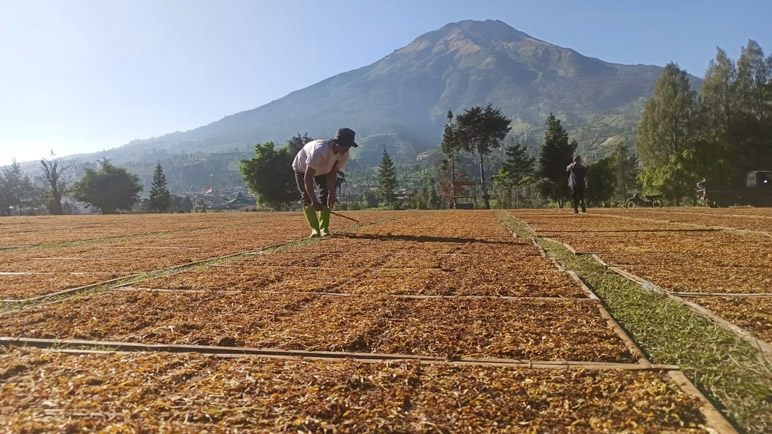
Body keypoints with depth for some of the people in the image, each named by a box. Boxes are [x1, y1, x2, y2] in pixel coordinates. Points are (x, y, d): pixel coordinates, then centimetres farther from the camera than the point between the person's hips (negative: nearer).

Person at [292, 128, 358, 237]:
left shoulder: (344, 154, -26)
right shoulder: (320, 151, -45)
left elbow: (331, 174, -17)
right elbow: (308, 177, -44)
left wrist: (331, 193, -30)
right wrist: (314, 200, -44)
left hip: (322, 170, 5)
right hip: (302, 169, -5)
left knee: (326, 198, -6)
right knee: (307, 198, -17)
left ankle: (324, 229, 1)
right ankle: (315, 229, -18)